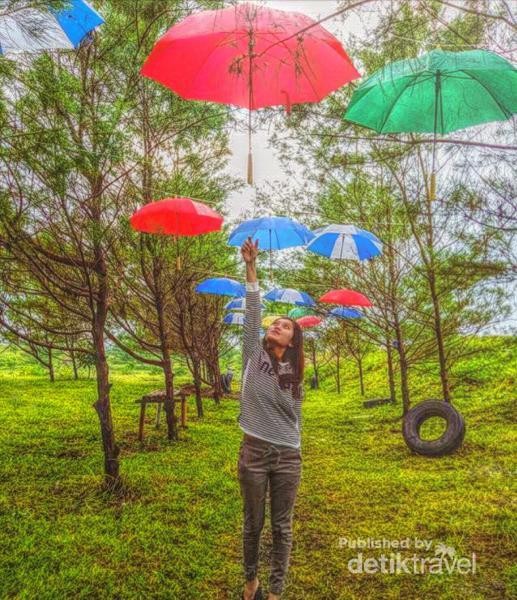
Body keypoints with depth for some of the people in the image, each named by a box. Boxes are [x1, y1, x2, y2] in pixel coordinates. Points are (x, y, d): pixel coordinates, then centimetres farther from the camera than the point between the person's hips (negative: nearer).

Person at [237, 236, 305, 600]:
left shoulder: (295, 374, 3)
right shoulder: (254, 356, -2)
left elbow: (296, 417, 10)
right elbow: (253, 312, -12)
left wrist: (294, 450, 12)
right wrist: (251, 267, -20)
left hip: (288, 457, 1)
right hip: (254, 452, -1)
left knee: (282, 527, 10)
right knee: (253, 524, 14)